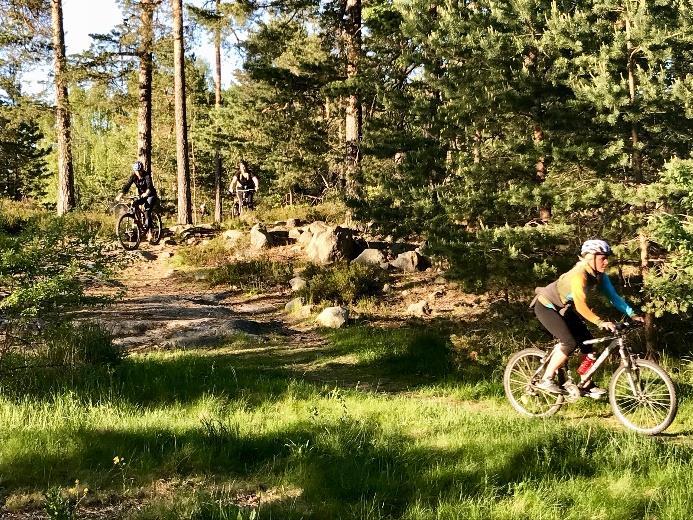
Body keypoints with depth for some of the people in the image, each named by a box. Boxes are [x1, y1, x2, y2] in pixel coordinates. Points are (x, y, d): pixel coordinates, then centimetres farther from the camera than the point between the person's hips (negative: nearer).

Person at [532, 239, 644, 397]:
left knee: (587, 341, 1)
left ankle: (587, 385, 9)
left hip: (562, 308, 9)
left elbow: (614, 296, -8)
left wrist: (632, 314, -19)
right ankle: (546, 380, -8)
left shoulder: (599, 275, -8)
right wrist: (600, 322, -50)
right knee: (570, 343, -20)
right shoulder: (579, 275, -33)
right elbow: (581, 306, -41)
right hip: (546, 306, -9)